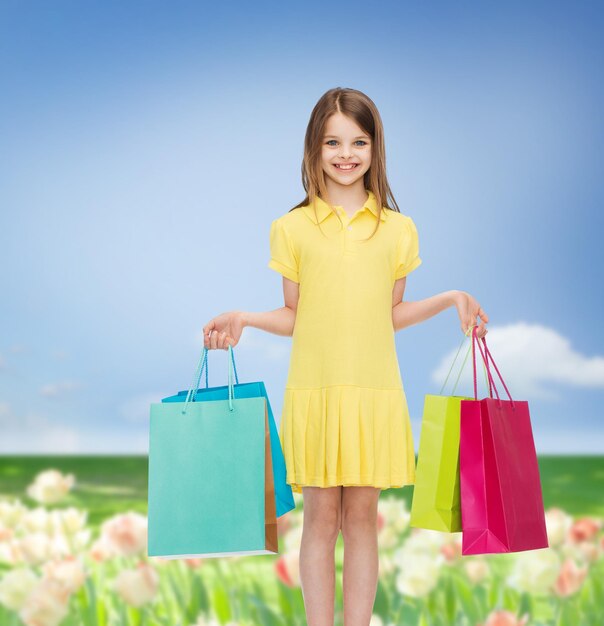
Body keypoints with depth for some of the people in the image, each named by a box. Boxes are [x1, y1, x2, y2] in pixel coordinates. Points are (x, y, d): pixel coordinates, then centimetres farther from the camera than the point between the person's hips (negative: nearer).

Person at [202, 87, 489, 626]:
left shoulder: (397, 229, 7)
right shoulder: (292, 228, 4)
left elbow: (390, 314, 13)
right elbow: (294, 317, 7)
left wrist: (449, 299, 2)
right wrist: (245, 318, -8)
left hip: (373, 390, 1)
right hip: (314, 389, -1)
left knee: (361, 515, 5)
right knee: (320, 516, 3)